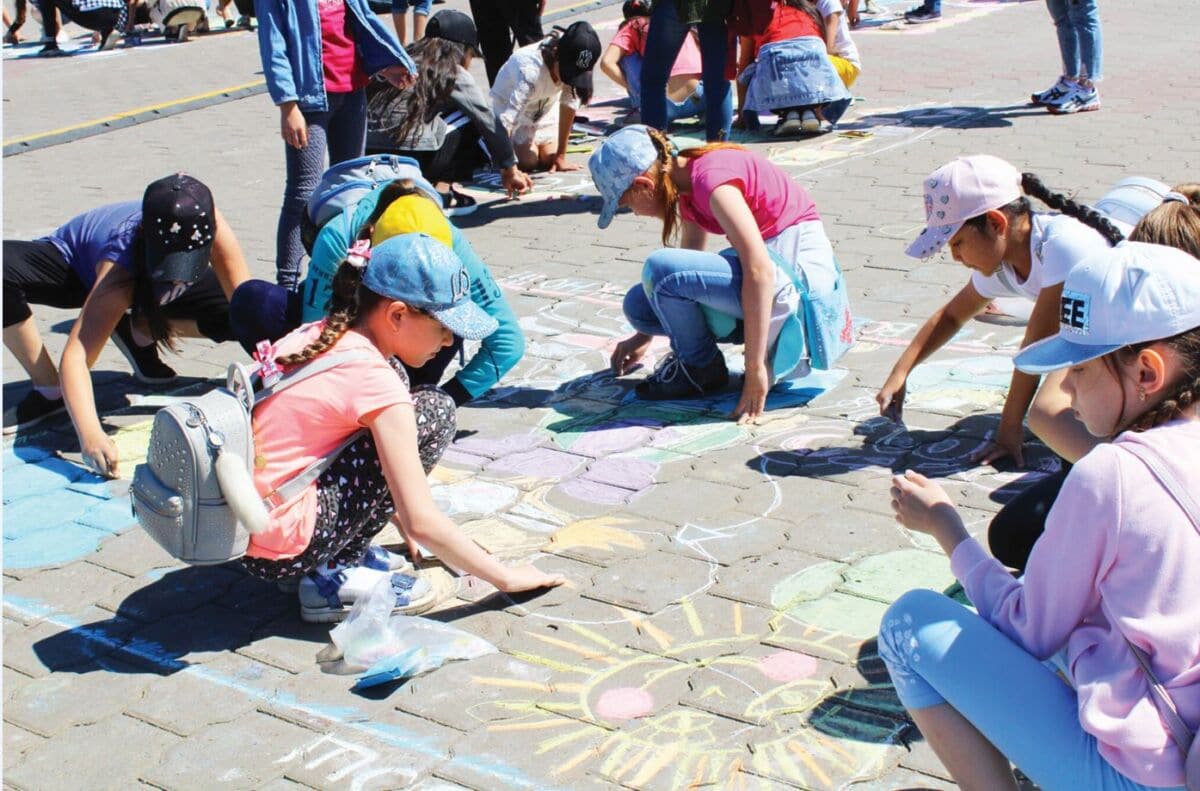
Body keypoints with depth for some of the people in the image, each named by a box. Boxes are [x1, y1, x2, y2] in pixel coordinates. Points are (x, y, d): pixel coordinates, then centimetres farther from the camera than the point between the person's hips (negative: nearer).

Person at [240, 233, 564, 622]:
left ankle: (346, 550, 14)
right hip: (279, 551, -8)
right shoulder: (372, 379, -17)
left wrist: (400, 517, 28)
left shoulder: (315, 335, 7)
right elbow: (421, 523, -16)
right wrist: (506, 578, -5)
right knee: (435, 411, -6)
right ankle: (335, 575, -3)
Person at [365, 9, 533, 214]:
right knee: (471, 122, 15)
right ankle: (442, 192, 5)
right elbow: (490, 122, 11)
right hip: (414, 159, -6)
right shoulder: (453, 74, 7)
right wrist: (510, 170, 24)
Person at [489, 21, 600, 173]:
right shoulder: (530, 69, -45)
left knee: (549, 160, -5)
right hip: (509, 102, -4)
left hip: (545, 103, 4)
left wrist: (560, 157, -18)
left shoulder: (575, 67, -30)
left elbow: (569, 107, -20)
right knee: (528, 161, -14)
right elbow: (508, 119, -49)